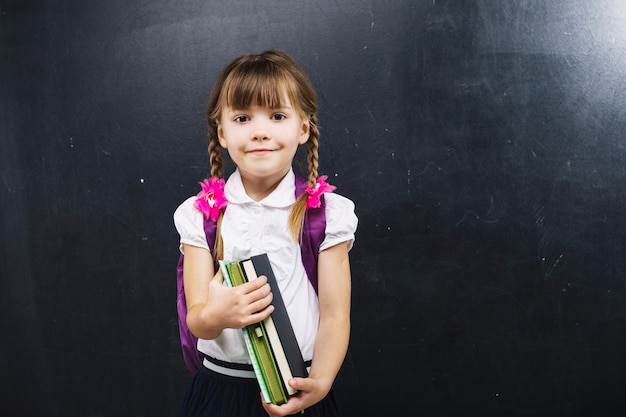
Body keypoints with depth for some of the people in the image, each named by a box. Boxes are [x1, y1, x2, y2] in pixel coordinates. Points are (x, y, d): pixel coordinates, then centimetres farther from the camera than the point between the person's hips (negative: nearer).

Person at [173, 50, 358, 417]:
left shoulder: (328, 214, -7)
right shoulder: (200, 215, -4)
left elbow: (335, 315, -8)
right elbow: (195, 320, -6)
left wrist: (320, 381, -25)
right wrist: (216, 316, -29)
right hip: (220, 387, 1)